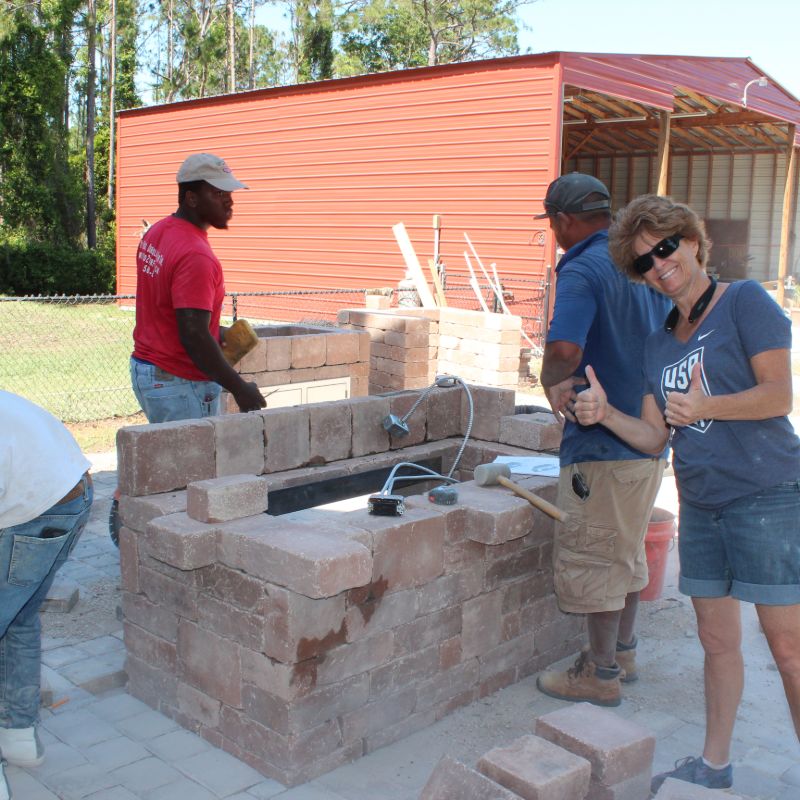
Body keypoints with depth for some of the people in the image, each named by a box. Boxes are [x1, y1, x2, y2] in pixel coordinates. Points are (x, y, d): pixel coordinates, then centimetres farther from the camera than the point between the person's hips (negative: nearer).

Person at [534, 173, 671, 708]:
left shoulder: (582, 271, -17)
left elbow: (565, 349, -36)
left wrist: (553, 383, -14)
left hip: (603, 442, -9)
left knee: (593, 558, 3)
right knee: (628, 549, 21)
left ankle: (601, 675, 14)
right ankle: (623, 653, 34)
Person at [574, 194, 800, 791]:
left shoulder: (745, 301, -5)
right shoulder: (659, 343, 13)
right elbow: (655, 438, 9)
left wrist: (705, 406, -25)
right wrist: (604, 414, -7)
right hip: (700, 505, 6)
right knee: (717, 639, 15)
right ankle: (714, 766, 28)